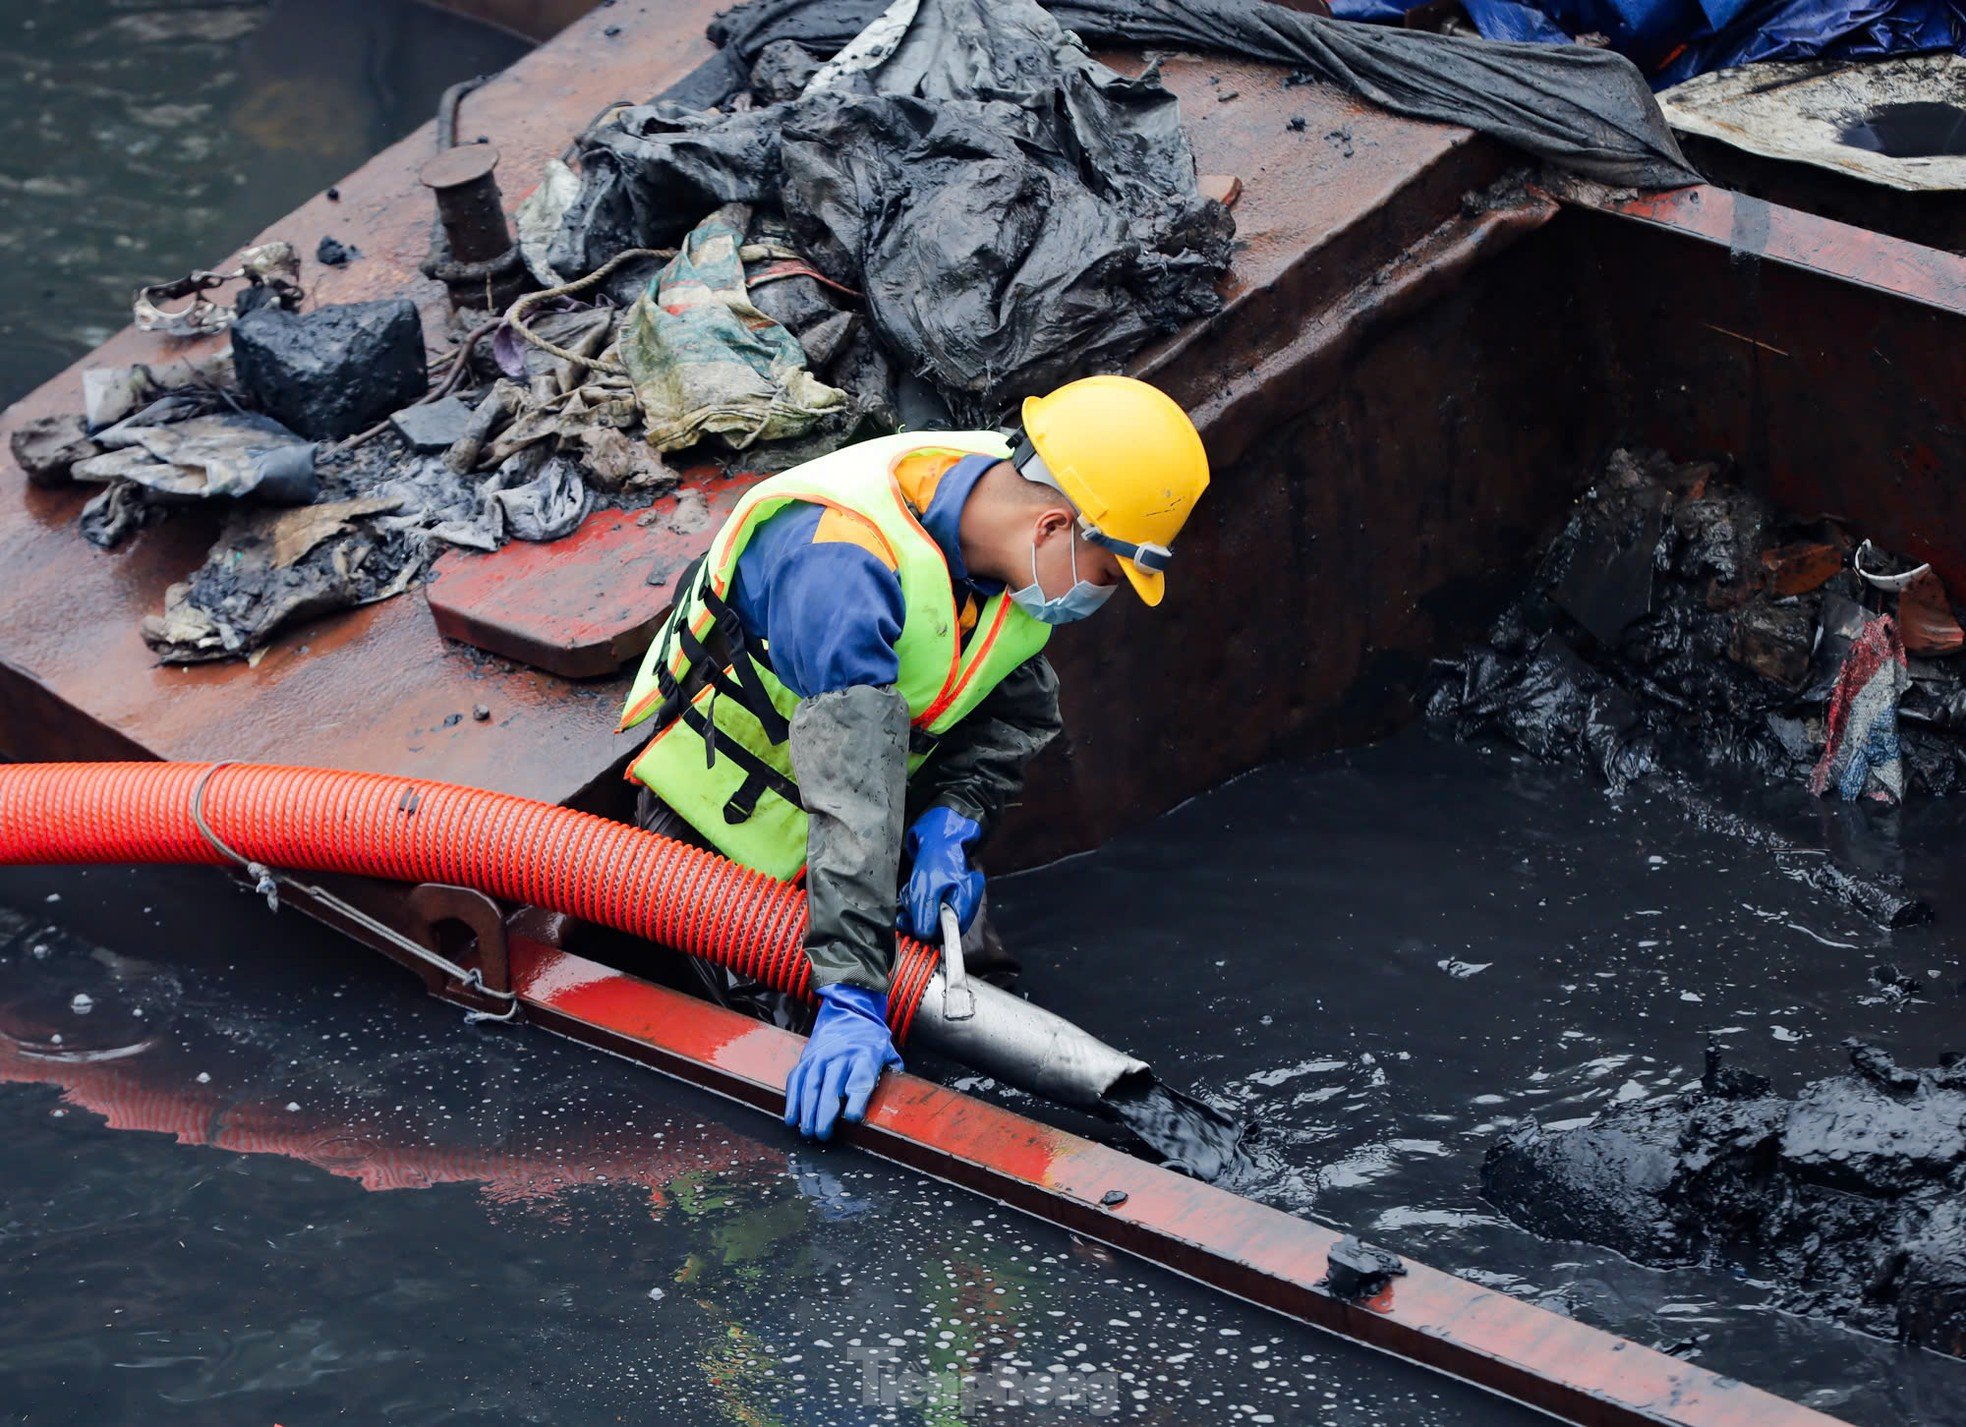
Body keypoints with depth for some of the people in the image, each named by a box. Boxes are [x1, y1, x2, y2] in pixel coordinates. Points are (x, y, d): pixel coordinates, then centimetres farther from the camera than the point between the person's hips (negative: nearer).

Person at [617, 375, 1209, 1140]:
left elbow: (1020, 709, -5)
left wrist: (951, 820, -24)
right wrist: (852, 998, -54)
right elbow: (851, 795, -49)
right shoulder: (845, 559, -43)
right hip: (729, 814, -6)